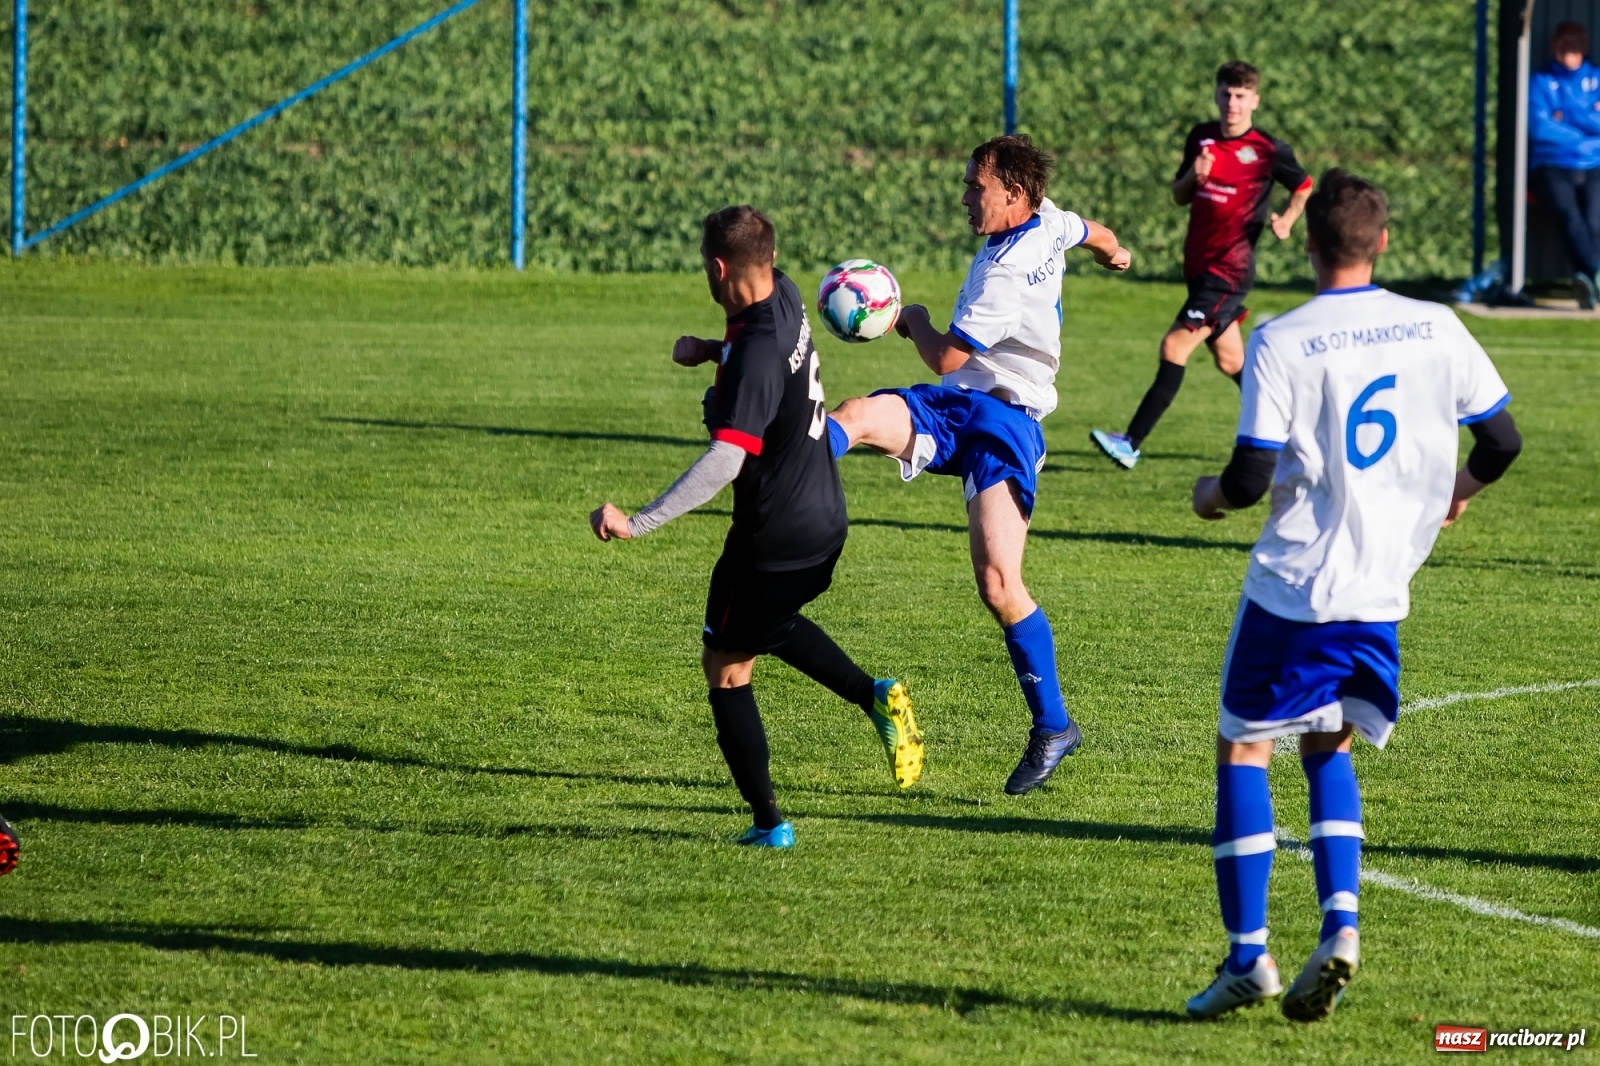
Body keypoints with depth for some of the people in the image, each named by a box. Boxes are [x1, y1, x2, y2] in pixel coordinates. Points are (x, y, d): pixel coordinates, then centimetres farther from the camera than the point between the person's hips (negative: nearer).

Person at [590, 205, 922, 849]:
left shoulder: (754, 355, -28)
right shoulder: (786, 300, -1)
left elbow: (724, 461, -38)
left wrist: (638, 524, -41)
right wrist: (709, 350, 6)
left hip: (775, 541, -9)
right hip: (825, 519, 9)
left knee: (726, 666, 5)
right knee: (773, 624, 34)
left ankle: (768, 822, 6)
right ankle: (875, 696, 18)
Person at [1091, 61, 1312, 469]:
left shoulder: (1268, 150, -8)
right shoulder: (1201, 138, 7)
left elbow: (1304, 188, 8)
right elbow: (1179, 196, 13)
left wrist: (1286, 220, -11)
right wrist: (1193, 177, -9)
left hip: (1230, 267, -7)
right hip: (1199, 263, 7)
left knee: (1174, 347, -13)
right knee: (1230, 360, 13)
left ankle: (1131, 443, -14)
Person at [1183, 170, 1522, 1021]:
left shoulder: (1281, 344, -11)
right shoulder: (1436, 330, 1)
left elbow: (1250, 480, -14)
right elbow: (1502, 441, 6)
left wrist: (1212, 494, 9)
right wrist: (1454, 489, 27)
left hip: (1293, 582, -4)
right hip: (1381, 595, 4)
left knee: (1243, 750, 8)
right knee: (1328, 750, 21)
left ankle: (1247, 953, 1)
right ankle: (1339, 923, 0)